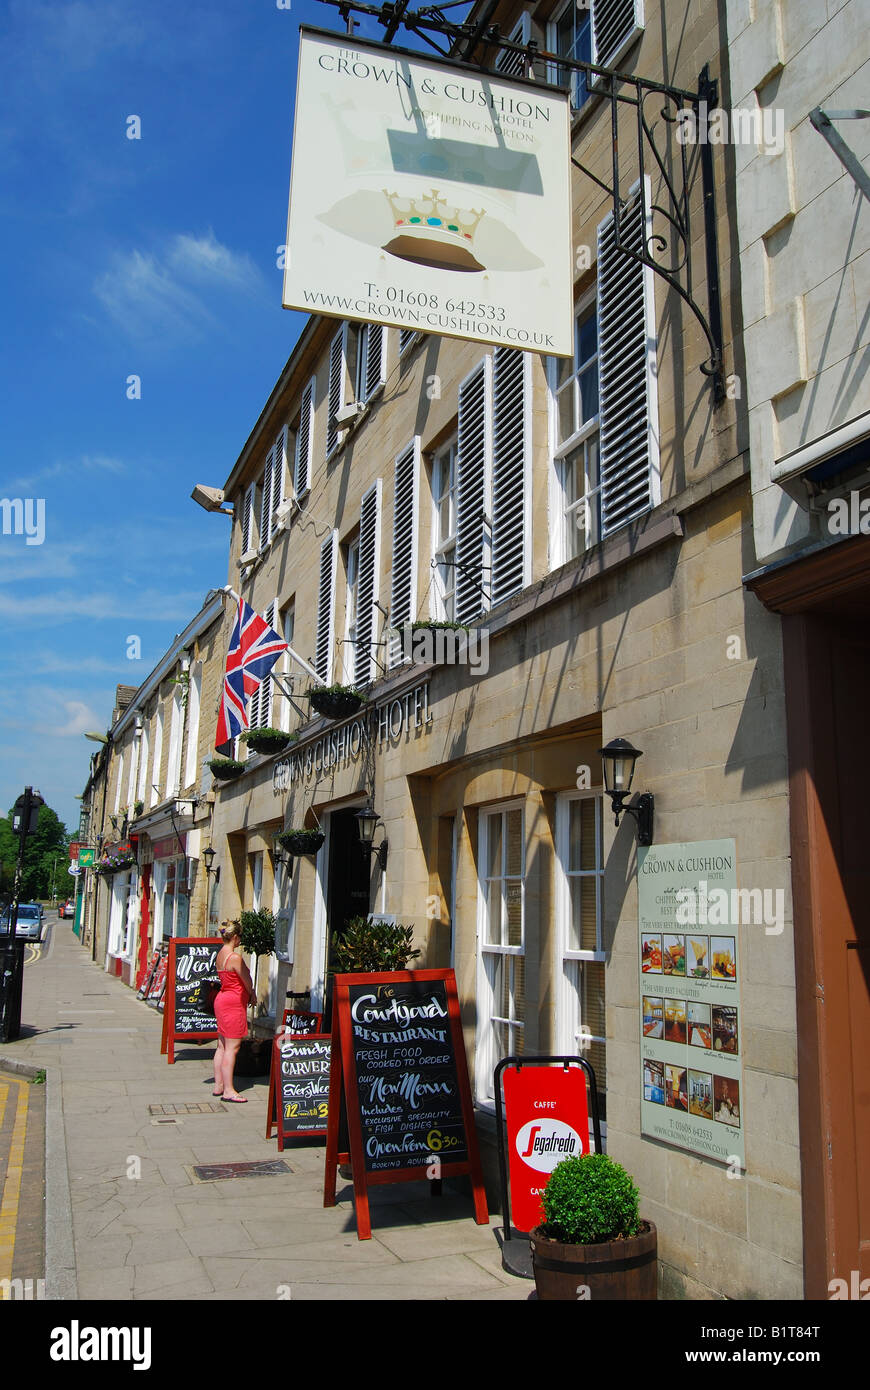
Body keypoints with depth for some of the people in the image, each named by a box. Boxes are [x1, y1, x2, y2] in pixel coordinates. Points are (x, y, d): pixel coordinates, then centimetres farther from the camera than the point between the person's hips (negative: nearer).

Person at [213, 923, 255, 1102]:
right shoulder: (235, 956, -18)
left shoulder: (220, 954, 10)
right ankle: (228, 1090, -4)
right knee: (232, 1047, -6)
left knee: (222, 1046, 13)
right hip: (234, 1002, -10)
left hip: (222, 999, 10)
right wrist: (252, 995, 10)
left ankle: (218, 1085, 18)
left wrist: (249, 994, 13)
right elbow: (247, 981, -11)